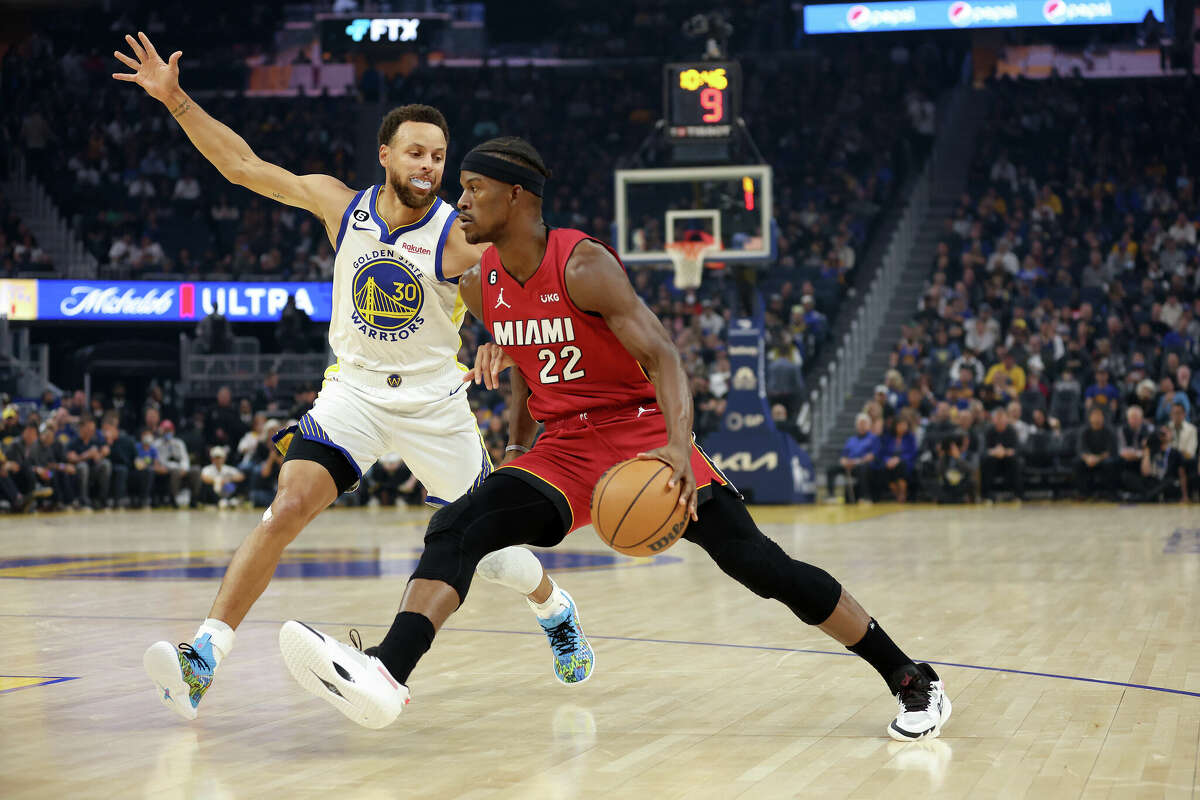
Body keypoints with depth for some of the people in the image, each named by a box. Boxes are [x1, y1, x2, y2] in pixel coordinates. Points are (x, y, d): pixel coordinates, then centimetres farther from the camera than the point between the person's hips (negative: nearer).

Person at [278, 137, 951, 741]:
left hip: (641, 433, -6)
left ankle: (910, 680, -1)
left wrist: (680, 446, -41)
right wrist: (519, 442, 24)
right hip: (565, 448, 6)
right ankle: (386, 675, -32)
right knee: (456, 528, -18)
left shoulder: (583, 266, -18)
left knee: (758, 564, -12)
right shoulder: (483, 285, 3)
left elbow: (661, 356, -25)